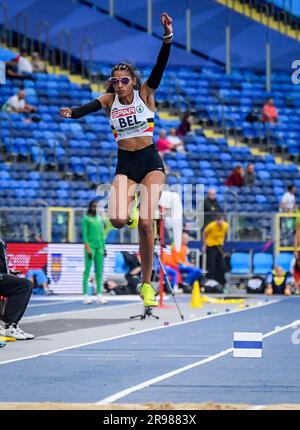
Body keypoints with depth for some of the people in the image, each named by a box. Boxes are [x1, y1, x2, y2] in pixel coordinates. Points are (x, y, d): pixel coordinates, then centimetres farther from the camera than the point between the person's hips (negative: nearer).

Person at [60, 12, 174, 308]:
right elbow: (88, 107, -17)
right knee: (118, 221, -19)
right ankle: (128, 206, 23)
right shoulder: (109, 100, 2)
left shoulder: (145, 94, -2)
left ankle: (147, 283, -3)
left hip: (150, 161, -2)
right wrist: (71, 113, -39)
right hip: (125, 164, 2)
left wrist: (168, 38, -31)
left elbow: (159, 68, -16)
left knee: (145, 223, -15)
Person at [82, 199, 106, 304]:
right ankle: (85, 295, -7)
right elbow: (84, 234, -10)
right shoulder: (85, 219, -3)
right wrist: (88, 249, -18)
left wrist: (103, 249, 13)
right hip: (90, 246, -6)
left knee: (99, 271, 1)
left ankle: (99, 295, 0)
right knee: (87, 270, -7)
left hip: (99, 246, 6)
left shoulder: (99, 219, 16)